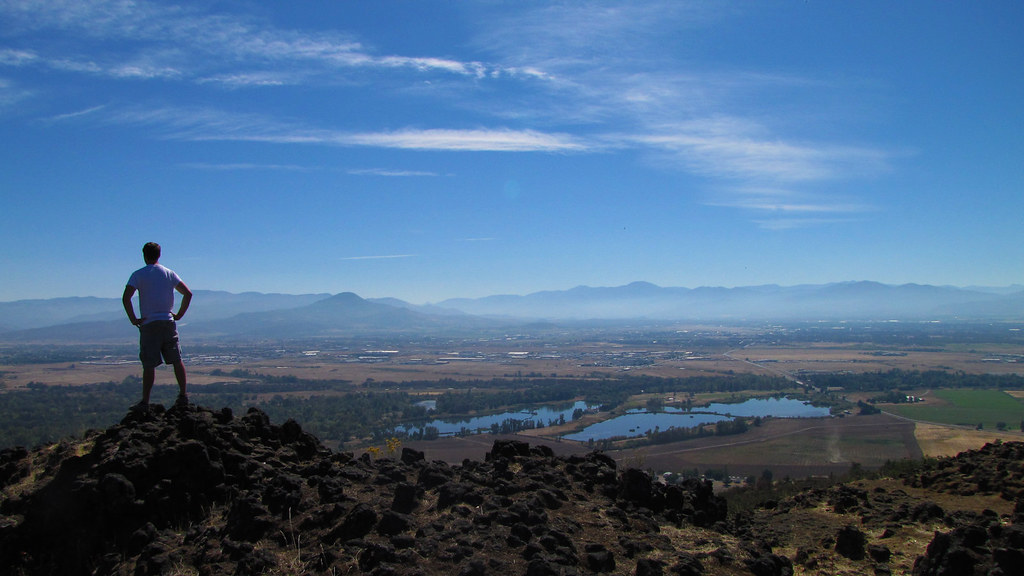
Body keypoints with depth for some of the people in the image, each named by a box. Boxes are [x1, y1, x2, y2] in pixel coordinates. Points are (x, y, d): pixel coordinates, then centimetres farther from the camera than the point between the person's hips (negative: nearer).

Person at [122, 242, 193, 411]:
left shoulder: (138, 275, -2)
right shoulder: (169, 273, 8)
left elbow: (126, 298, -14)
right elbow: (188, 293, 7)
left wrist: (133, 319, -6)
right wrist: (179, 314, 11)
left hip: (149, 323, -3)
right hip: (168, 322, 3)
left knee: (149, 365, 0)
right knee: (177, 360, 10)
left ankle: (145, 402, 2)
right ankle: (183, 396, 13)